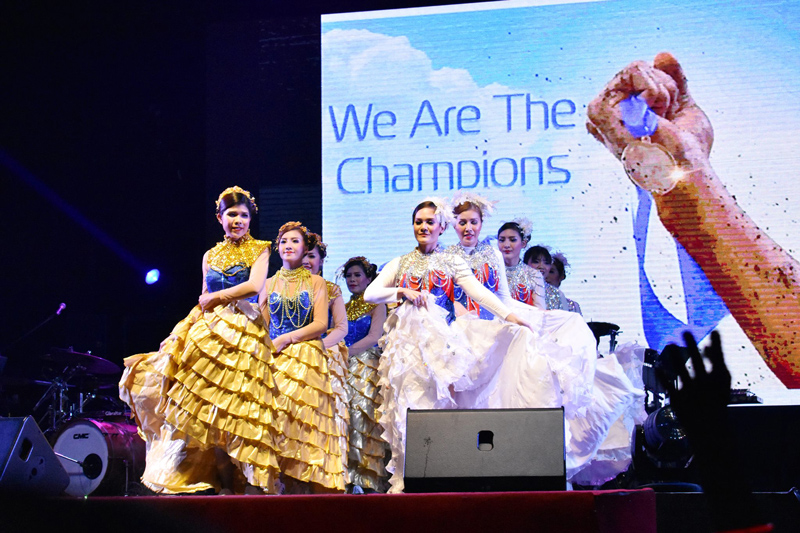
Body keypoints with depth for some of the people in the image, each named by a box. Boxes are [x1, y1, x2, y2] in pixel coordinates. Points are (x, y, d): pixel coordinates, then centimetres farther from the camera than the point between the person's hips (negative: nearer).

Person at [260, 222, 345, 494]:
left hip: (306, 358, -2)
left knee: (297, 414, -20)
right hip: (274, 359, 2)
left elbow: (321, 324, -1)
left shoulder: (316, 283, 9)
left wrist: (284, 339, -10)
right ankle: (293, 491, -12)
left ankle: (300, 487, -18)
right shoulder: (269, 284, 16)